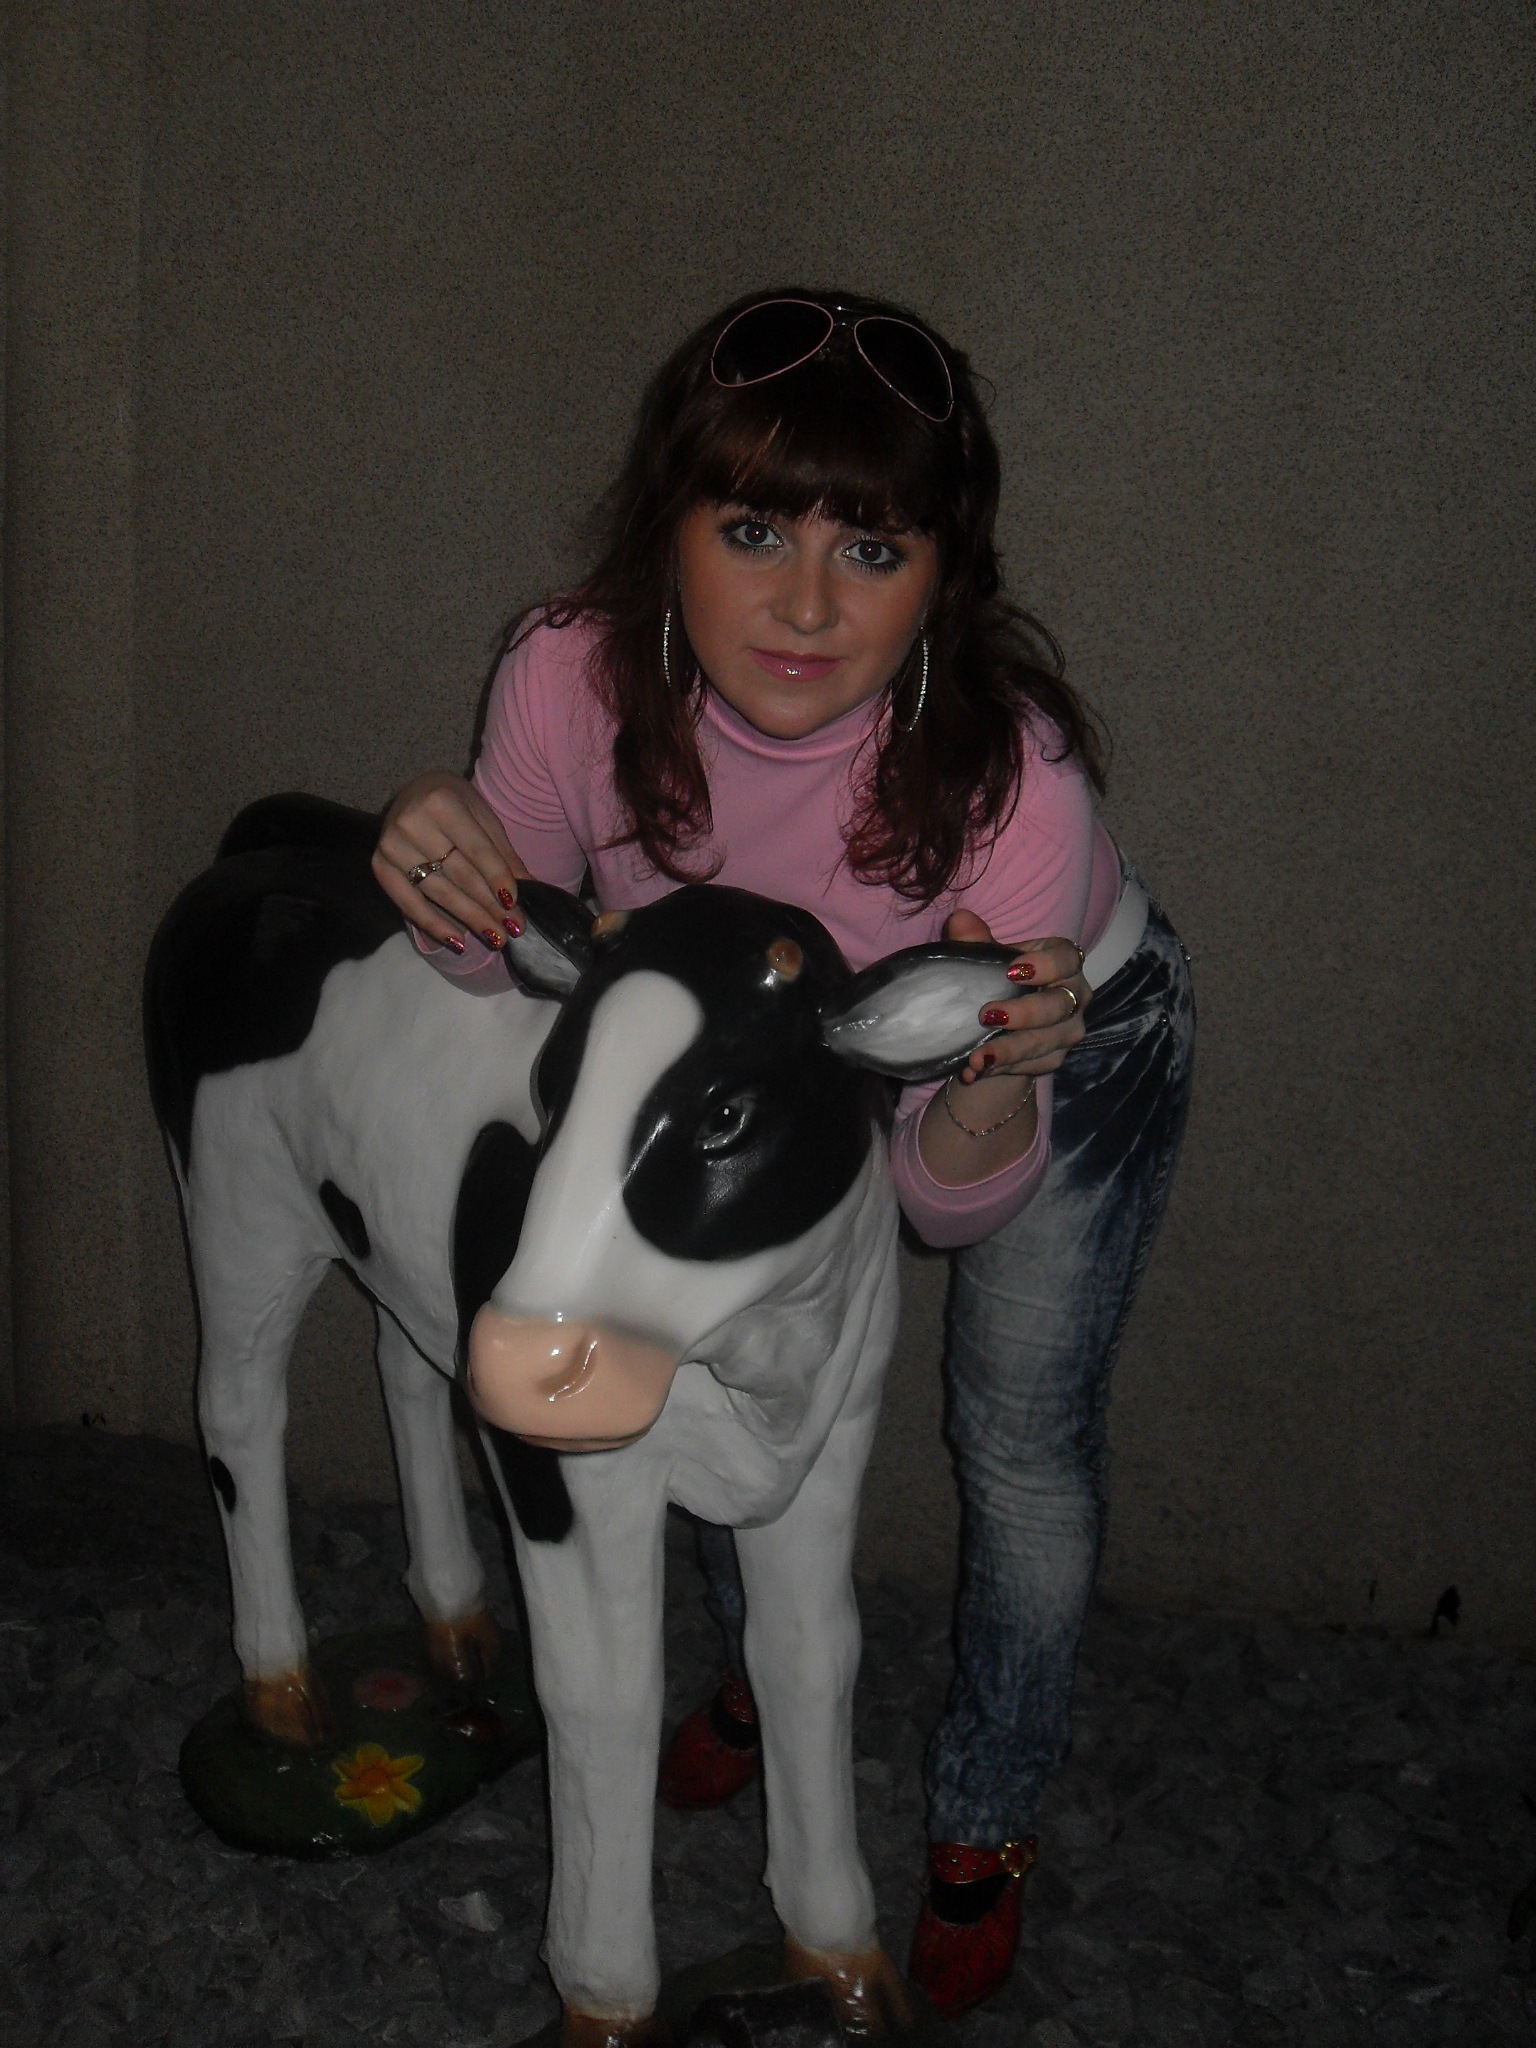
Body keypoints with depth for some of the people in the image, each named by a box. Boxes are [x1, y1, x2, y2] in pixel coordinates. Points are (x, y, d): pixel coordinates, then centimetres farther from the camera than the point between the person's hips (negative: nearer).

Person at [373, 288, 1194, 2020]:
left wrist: (994, 1078, -52)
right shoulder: (571, 677, -33)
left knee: (1023, 1442, 5)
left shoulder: (1011, 770, -41)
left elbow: (958, 1197, -30)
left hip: (1069, 1046, -3)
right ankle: (772, 1677, 48)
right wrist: (448, 881, -37)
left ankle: (986, 1824, 33)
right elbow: (515, 969, -15)